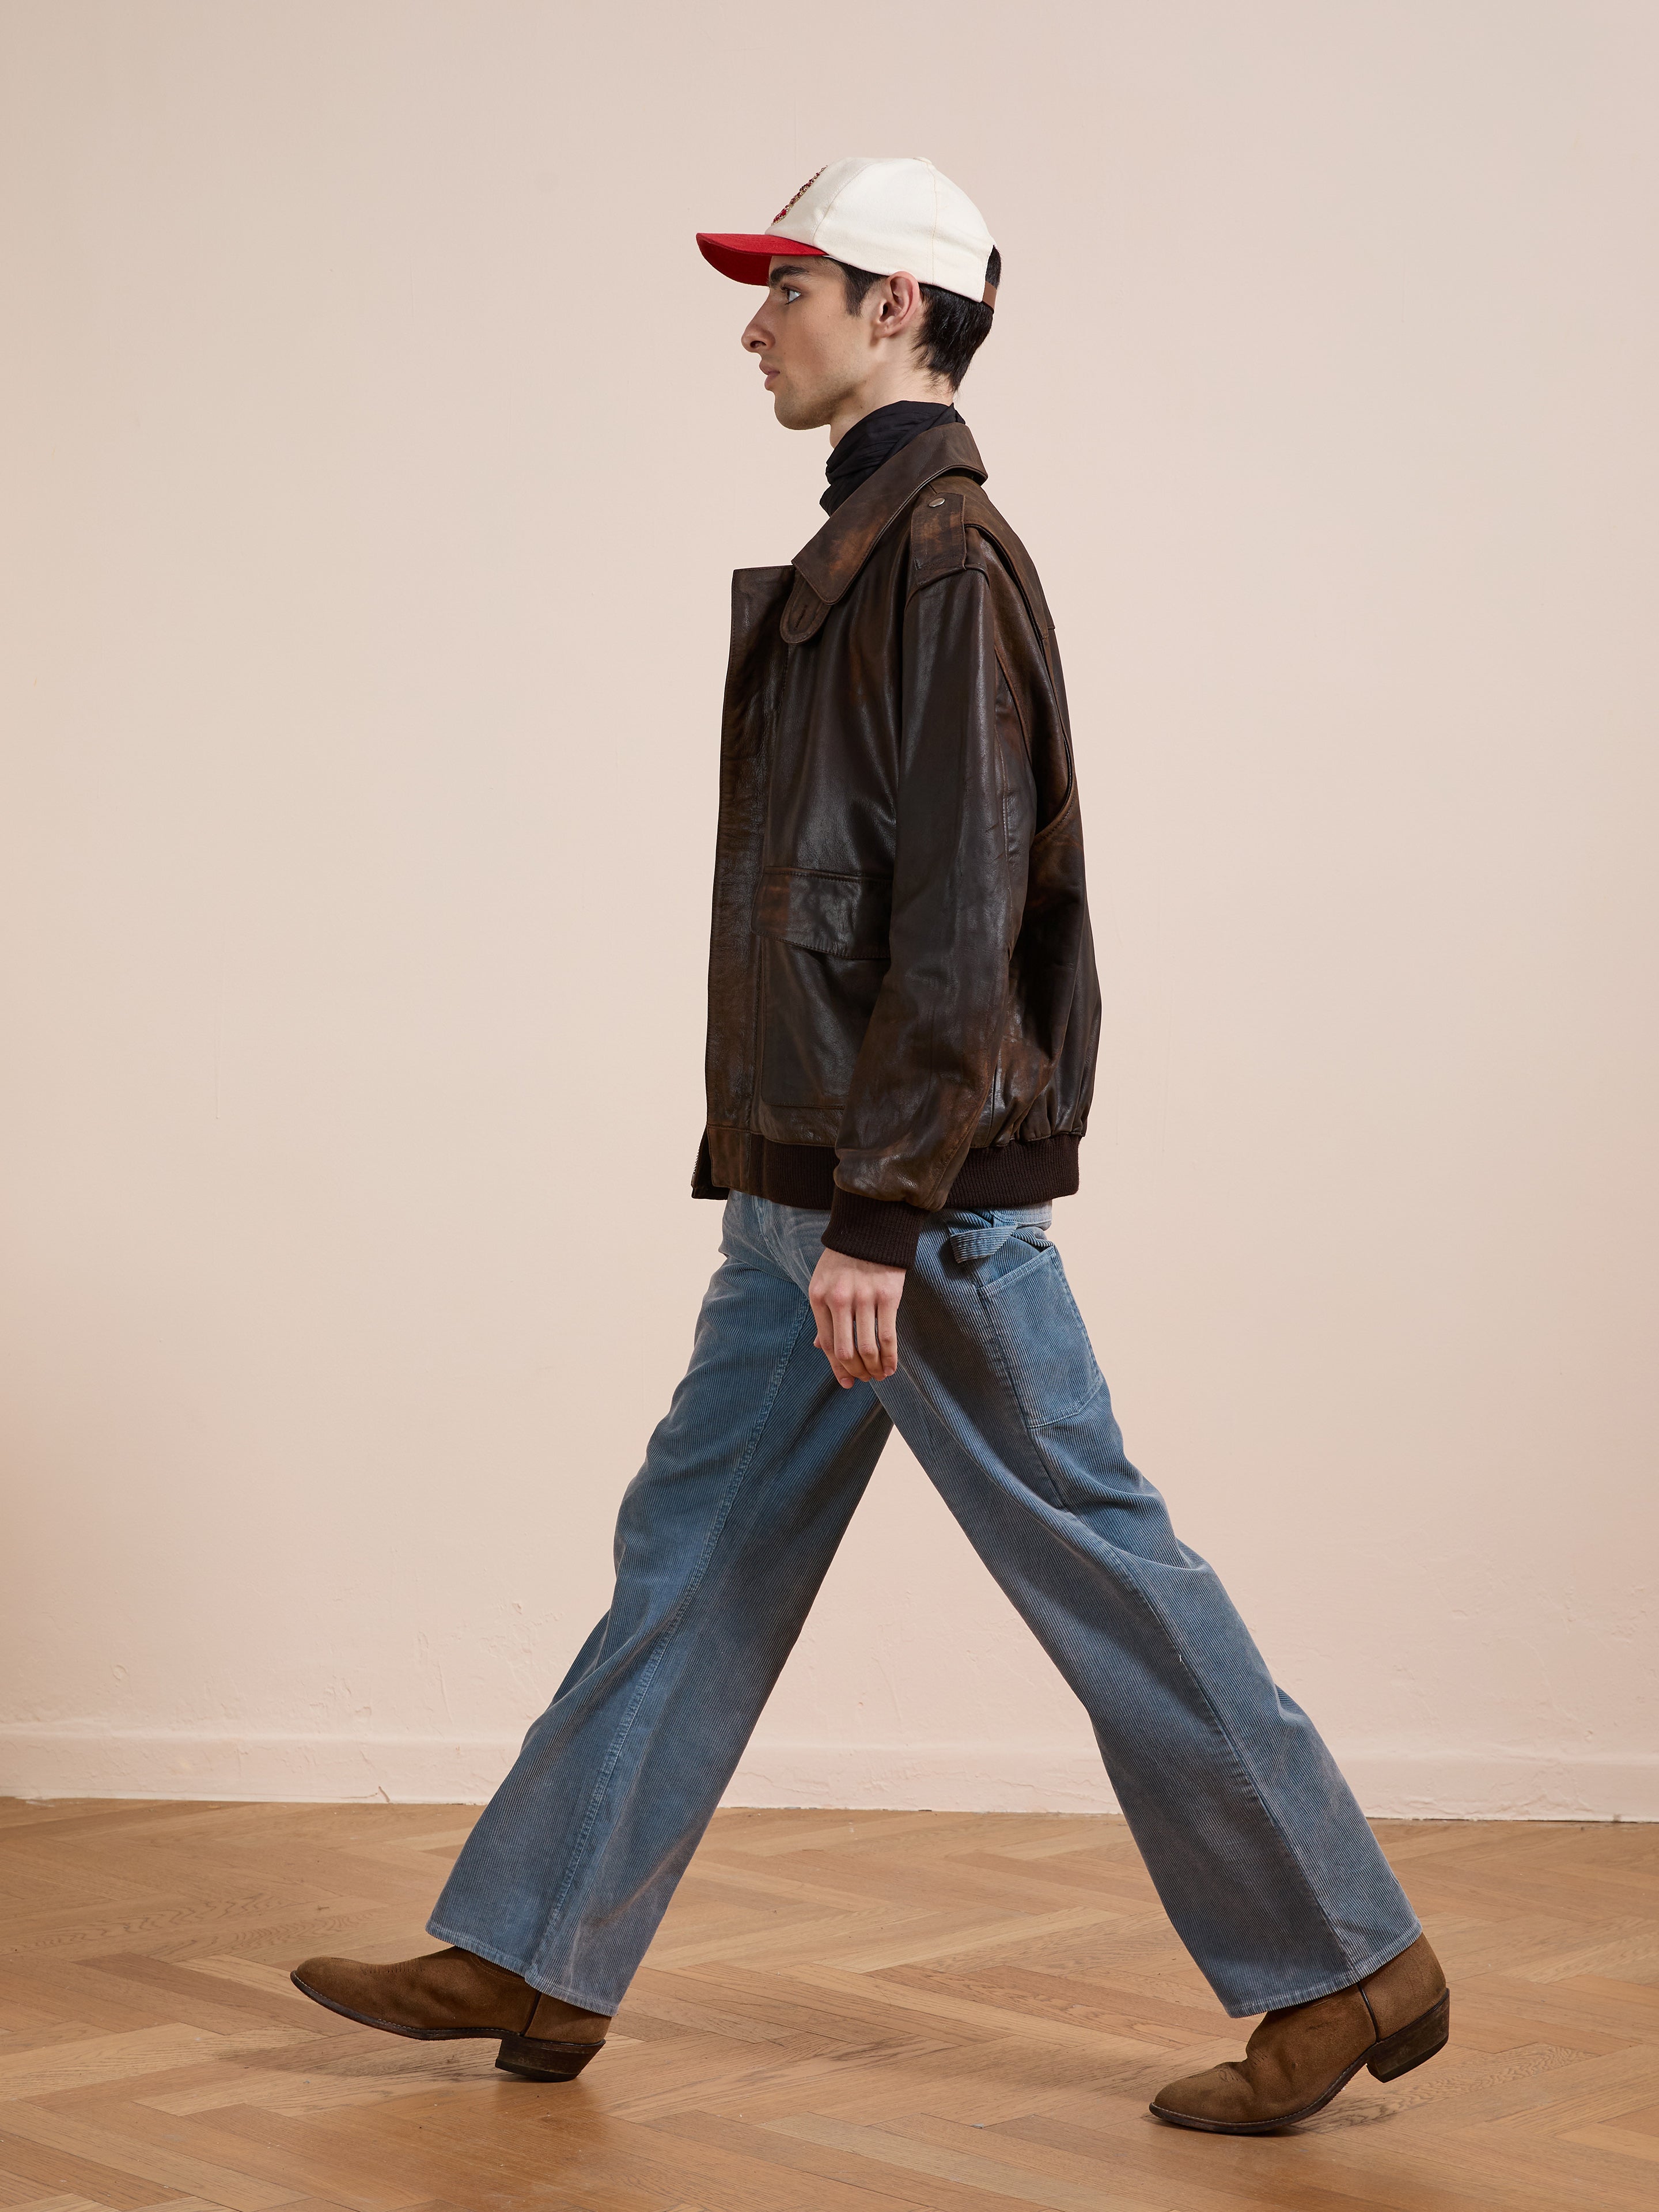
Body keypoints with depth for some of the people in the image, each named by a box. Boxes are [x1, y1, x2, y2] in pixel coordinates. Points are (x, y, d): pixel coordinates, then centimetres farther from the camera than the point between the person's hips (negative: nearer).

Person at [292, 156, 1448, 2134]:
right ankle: (528, 1965, 21)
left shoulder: (946, 557, -14)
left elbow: (962, 915, -21)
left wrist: (879, 1209, -23)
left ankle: (1346, 1969, 9)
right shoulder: (864, 556, 16)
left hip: (919, 1203, -10)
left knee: (1097, 1567, -2)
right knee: (693, 1549, 12)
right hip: (811, 1189, 10)